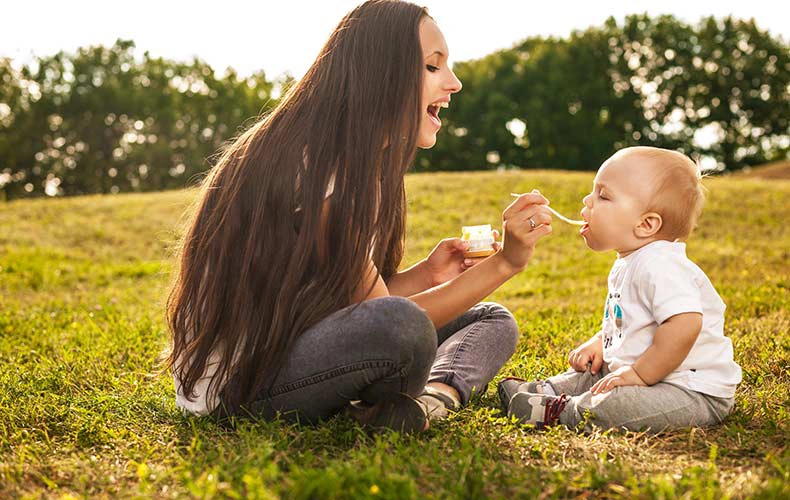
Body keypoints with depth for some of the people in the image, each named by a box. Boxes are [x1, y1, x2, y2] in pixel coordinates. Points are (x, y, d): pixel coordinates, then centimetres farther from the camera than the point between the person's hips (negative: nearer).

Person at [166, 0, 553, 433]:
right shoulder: (313, 168, -21)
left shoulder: (362, 167, 9)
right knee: (403, 325, -38)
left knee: (490, 320, 7)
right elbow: (391, 329, -21)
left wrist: (423, 275, -9)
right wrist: (504, 263, -24)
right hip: (231, 384, -10)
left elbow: (359, 300, 7)